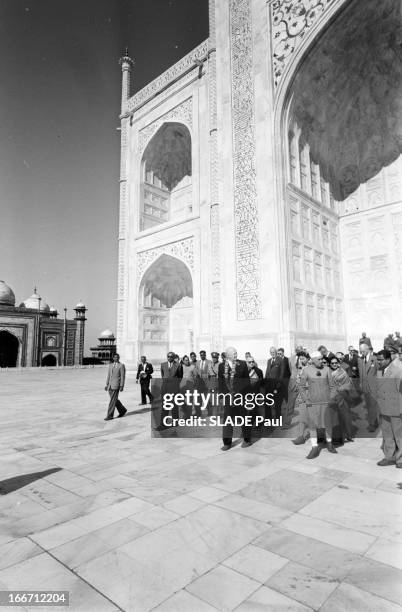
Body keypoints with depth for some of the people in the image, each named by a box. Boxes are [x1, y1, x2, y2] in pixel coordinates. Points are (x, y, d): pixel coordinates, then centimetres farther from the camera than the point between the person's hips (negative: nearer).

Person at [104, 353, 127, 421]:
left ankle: (110, 415, -3)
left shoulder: (121, 365, -4)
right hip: (110, 385, 7)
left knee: (113, 400, -8)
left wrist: (122, 386, -13)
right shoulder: (110, 365, 14)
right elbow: (108, 376, 16)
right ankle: (122, 410, 28)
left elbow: (123, 376, -8)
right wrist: (106, 384, 10)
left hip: (116, 385, -7)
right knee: (114, 400, 12)